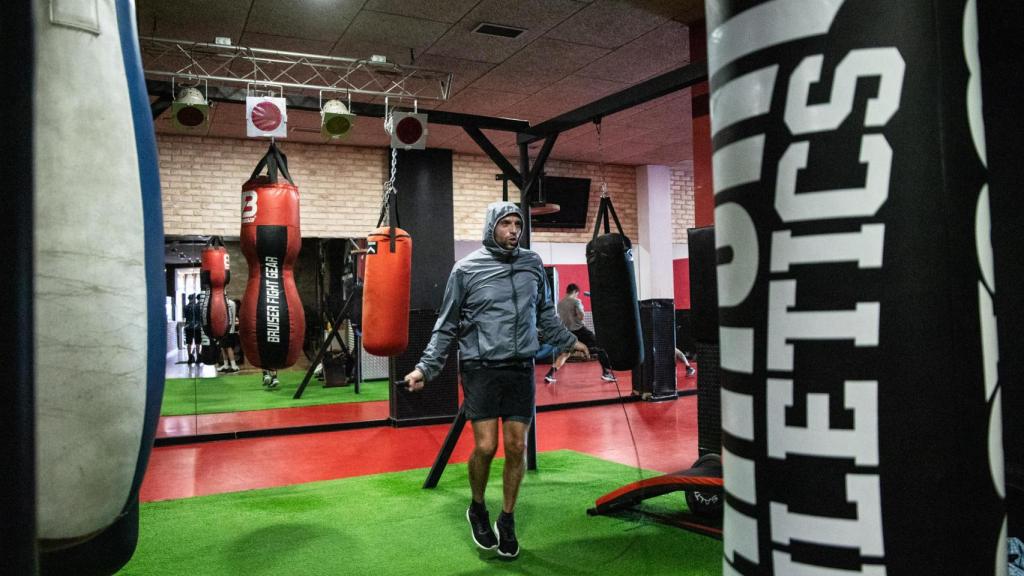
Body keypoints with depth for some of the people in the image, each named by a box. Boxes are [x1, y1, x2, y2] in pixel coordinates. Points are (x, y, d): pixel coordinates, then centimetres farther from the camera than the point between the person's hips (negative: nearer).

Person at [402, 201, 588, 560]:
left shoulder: (533, 264, 8)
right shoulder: (466, 269, -2)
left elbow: (545, 315, 20)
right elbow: (446, 326, 2)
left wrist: (569, 342, 24)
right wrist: (426, 368, -4)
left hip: (521, 369, 3)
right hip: (482, 368, -3)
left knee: (517, 447, 4)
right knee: (485, 446, -6)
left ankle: (507, 520, 25)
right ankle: (477, 510, 23)